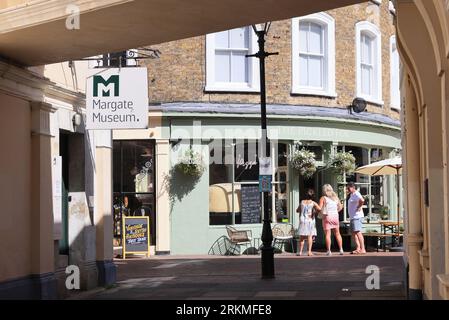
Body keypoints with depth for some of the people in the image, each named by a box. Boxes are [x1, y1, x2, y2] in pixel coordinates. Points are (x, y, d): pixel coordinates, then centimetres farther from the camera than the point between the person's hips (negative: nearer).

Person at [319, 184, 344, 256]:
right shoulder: (335, 197, 11)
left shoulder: (323, 198, -5)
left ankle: (329, 251, -7)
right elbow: (340, 207, 14)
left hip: (327, 217, -4)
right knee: (337, 234, 13)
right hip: (335, 216, 4)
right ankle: (341, 249, 11)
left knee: (328, 234, -3)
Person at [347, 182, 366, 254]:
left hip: (357, 216, -11)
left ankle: (362, 249, -18)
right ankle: (358, 248, 14)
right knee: (353, 232, 11)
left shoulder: (356, 194, -13)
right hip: (352, 217, 11)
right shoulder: (352, 195, 17)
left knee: (358, 232, -15)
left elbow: (362, 200, -33)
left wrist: (358, 207, -19)